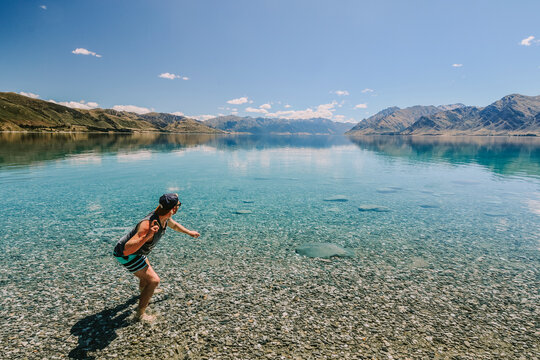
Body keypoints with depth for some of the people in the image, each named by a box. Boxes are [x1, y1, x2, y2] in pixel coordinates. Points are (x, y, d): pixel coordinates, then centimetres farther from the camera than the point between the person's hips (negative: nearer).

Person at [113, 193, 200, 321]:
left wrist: (189, 232, 25)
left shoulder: (164, 217, -13)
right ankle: (140, 314, 4)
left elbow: (174, 225, 13)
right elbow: (127, 250, -46)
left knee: (146, 272, 33)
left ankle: (143, 290, 65)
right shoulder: (148, 225, -40)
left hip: (136, 251, 9)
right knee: (153, 280, -12)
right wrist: (147, 236, -59)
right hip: (126, 254, -9)